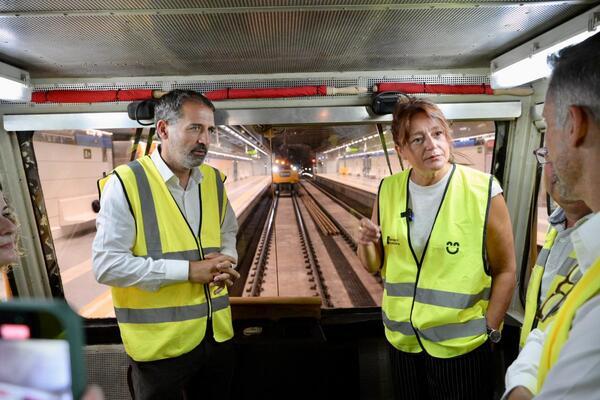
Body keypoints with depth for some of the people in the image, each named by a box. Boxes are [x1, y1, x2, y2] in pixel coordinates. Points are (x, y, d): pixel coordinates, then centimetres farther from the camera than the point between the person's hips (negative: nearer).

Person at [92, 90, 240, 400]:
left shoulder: (214, 180, 3)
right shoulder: (126, 183, -15)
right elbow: (106, 264, -17)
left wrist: (225, 261, -7)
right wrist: (188, 270, -20)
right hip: (160, 343, -5)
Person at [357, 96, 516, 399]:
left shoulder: (483, 191, -16)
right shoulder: (388, 190, -7)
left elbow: (505, 270, -8)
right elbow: (373, 265, 0)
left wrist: (489, 332, -7)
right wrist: (366, 243, -20)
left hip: (461, 346, -3)